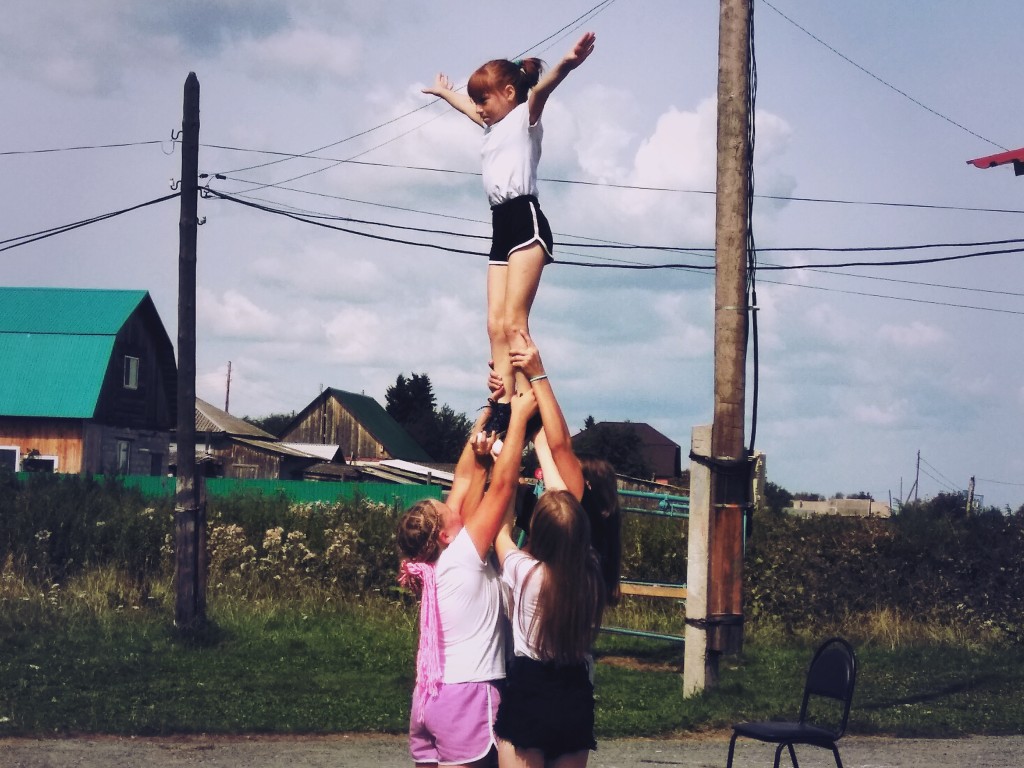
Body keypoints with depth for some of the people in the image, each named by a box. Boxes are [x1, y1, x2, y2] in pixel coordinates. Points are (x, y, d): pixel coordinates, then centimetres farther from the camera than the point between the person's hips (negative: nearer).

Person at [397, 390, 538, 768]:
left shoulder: (433, 559, 9)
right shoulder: (463, 557, -10)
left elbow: (464, 479, 13)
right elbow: (502, 484, -12)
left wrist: (488, 412, 12)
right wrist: (519, 416, -5)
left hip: (429, 695, 8)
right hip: (466, 695, -8)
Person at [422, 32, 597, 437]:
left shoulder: (524, 117, 0)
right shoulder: (494, 126, 25)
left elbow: (540, 90, -23)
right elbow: (469, 107, 48)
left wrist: (565, 65, -44)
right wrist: (445, 91, 67)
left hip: (525, 219, -9)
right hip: (501, 226, 9)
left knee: (513, 321, -18)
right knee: (496, 324, -2)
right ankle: (502, 406, -8)